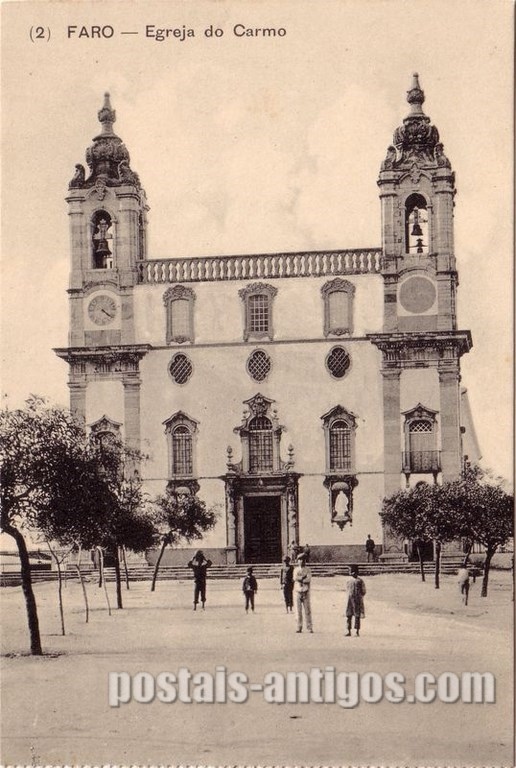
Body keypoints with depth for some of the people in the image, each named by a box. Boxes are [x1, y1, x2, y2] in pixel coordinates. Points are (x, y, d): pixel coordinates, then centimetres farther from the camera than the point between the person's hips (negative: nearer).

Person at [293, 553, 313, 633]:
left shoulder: (307, 570, 6)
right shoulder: (296, 570, 12)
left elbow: (308, 579, -9)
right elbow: (295, 578, -5)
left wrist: (300, 579, -11)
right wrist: (304, 577, -11)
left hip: (306, 592, -2)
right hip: (298, 591, 2)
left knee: (307, 610, -4)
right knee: (298, 610, 1)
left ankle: (309, 627, -2)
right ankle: (299, 627, 6)